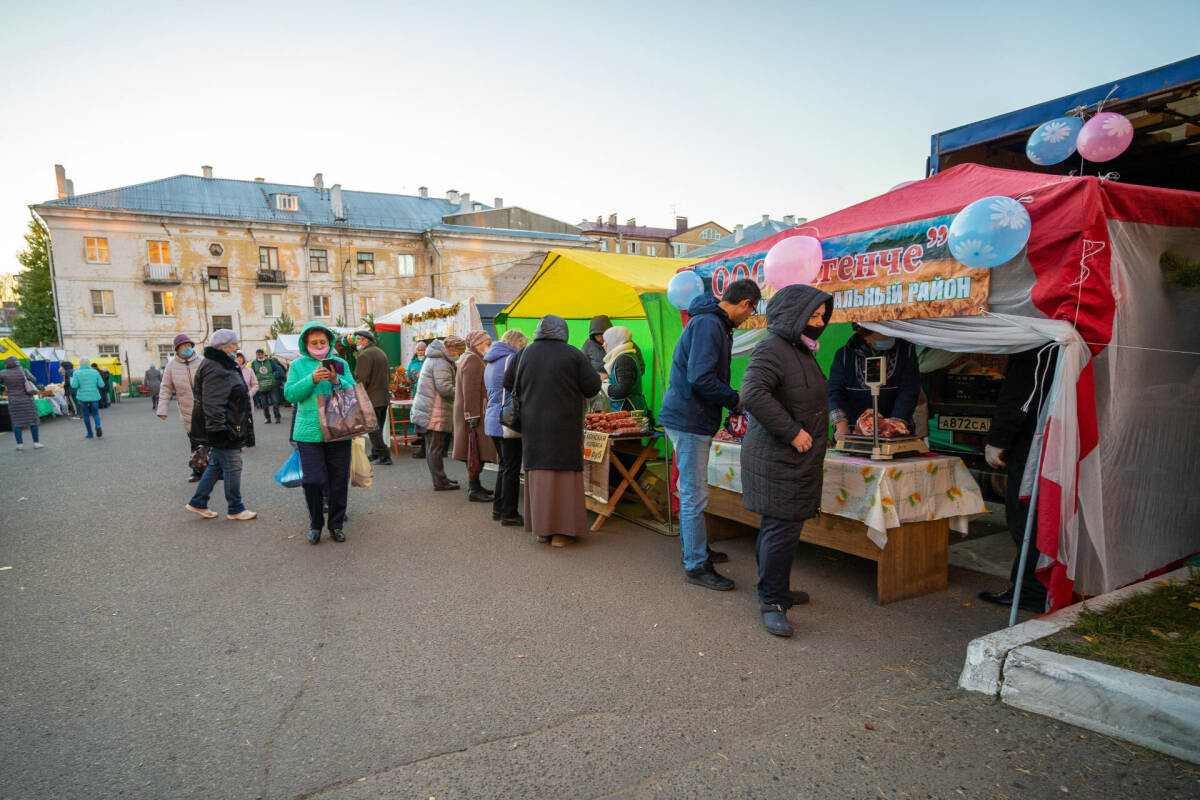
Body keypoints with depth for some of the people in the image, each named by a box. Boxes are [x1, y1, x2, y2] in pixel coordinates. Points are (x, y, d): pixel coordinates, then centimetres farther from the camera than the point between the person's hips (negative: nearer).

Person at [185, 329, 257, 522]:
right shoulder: (215, 369, -19)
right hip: (223, 428, -11)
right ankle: (235, 509, 9)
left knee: (216, 464, 18)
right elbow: (212, 403, -25)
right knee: (232, 466, -2)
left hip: (226, 427, 11)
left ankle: (198, 502, 27)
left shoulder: (223, 365, 16)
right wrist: (218, 429, -27)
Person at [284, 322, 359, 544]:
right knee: (313, 480, -4)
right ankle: (315, 525, 18)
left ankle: (337, 524, 23)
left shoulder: (340, 364, 9)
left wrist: (337, 381, -15)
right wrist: (312, 379, -17)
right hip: (309, 432, -1)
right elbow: (290, 394, -4)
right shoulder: (298, 365, 7)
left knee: (339, 481, 7)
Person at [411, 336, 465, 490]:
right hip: (435, 414, -11)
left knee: (432, 447, 15)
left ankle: (440, 478, 26)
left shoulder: (433, 358, 18)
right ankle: (440, 482, 2)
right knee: (436, 447, -4)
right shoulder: (441, 363, -17)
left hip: (428, 412, 11)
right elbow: (445, 388, -25)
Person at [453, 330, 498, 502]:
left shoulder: (472, 358, 23)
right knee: (476, 451, -9)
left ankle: (475, 486, 21)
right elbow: (471, 390, -20)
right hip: (474, 412, -11)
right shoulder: (472, 359, -12)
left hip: (475, 413, 11)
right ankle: (474, 490, -6)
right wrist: (473, 416, -24)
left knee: (476, 453, 14)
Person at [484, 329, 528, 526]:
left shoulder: (490, 363, 18)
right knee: (512, 469, -2)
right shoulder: (513, 358, -12)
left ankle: (498, 508, 25)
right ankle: (509, 514, 3)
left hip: (492, 420, 9)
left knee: (505, 466, 19)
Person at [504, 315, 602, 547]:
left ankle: (541, 528, 16)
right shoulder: (573, 355, -6)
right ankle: (561, 532, 5)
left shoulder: (525, 354, 2)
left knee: (538, 474, 10)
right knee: (564, 472, 3)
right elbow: (592, 387, -6)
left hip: (533, 425, 3)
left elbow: (508, 383, 10)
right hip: (564, 424, -3)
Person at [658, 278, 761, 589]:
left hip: (689, 417, 11)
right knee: (695, 496, -4)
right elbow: (700, 377, -26)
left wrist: (731, 397, 14)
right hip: (689, 420, -11)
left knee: (691, 492, 21)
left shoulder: (712, 322, 16)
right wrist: (735, 399, -13)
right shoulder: (709, 324, -18)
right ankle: (695, 566, 6)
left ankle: (695, 549, 35)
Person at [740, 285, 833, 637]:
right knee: (781, 528, -7)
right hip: (777, 459, -10)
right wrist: (792, 432, -24)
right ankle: (772, 602, 4)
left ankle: (775, 589, 30)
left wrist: (815, 441, 22)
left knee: (780, 525, 17)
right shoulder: (772, 348, -15)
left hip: (797, 458, 10)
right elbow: (753, 394, -29)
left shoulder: (800, 350, 18)